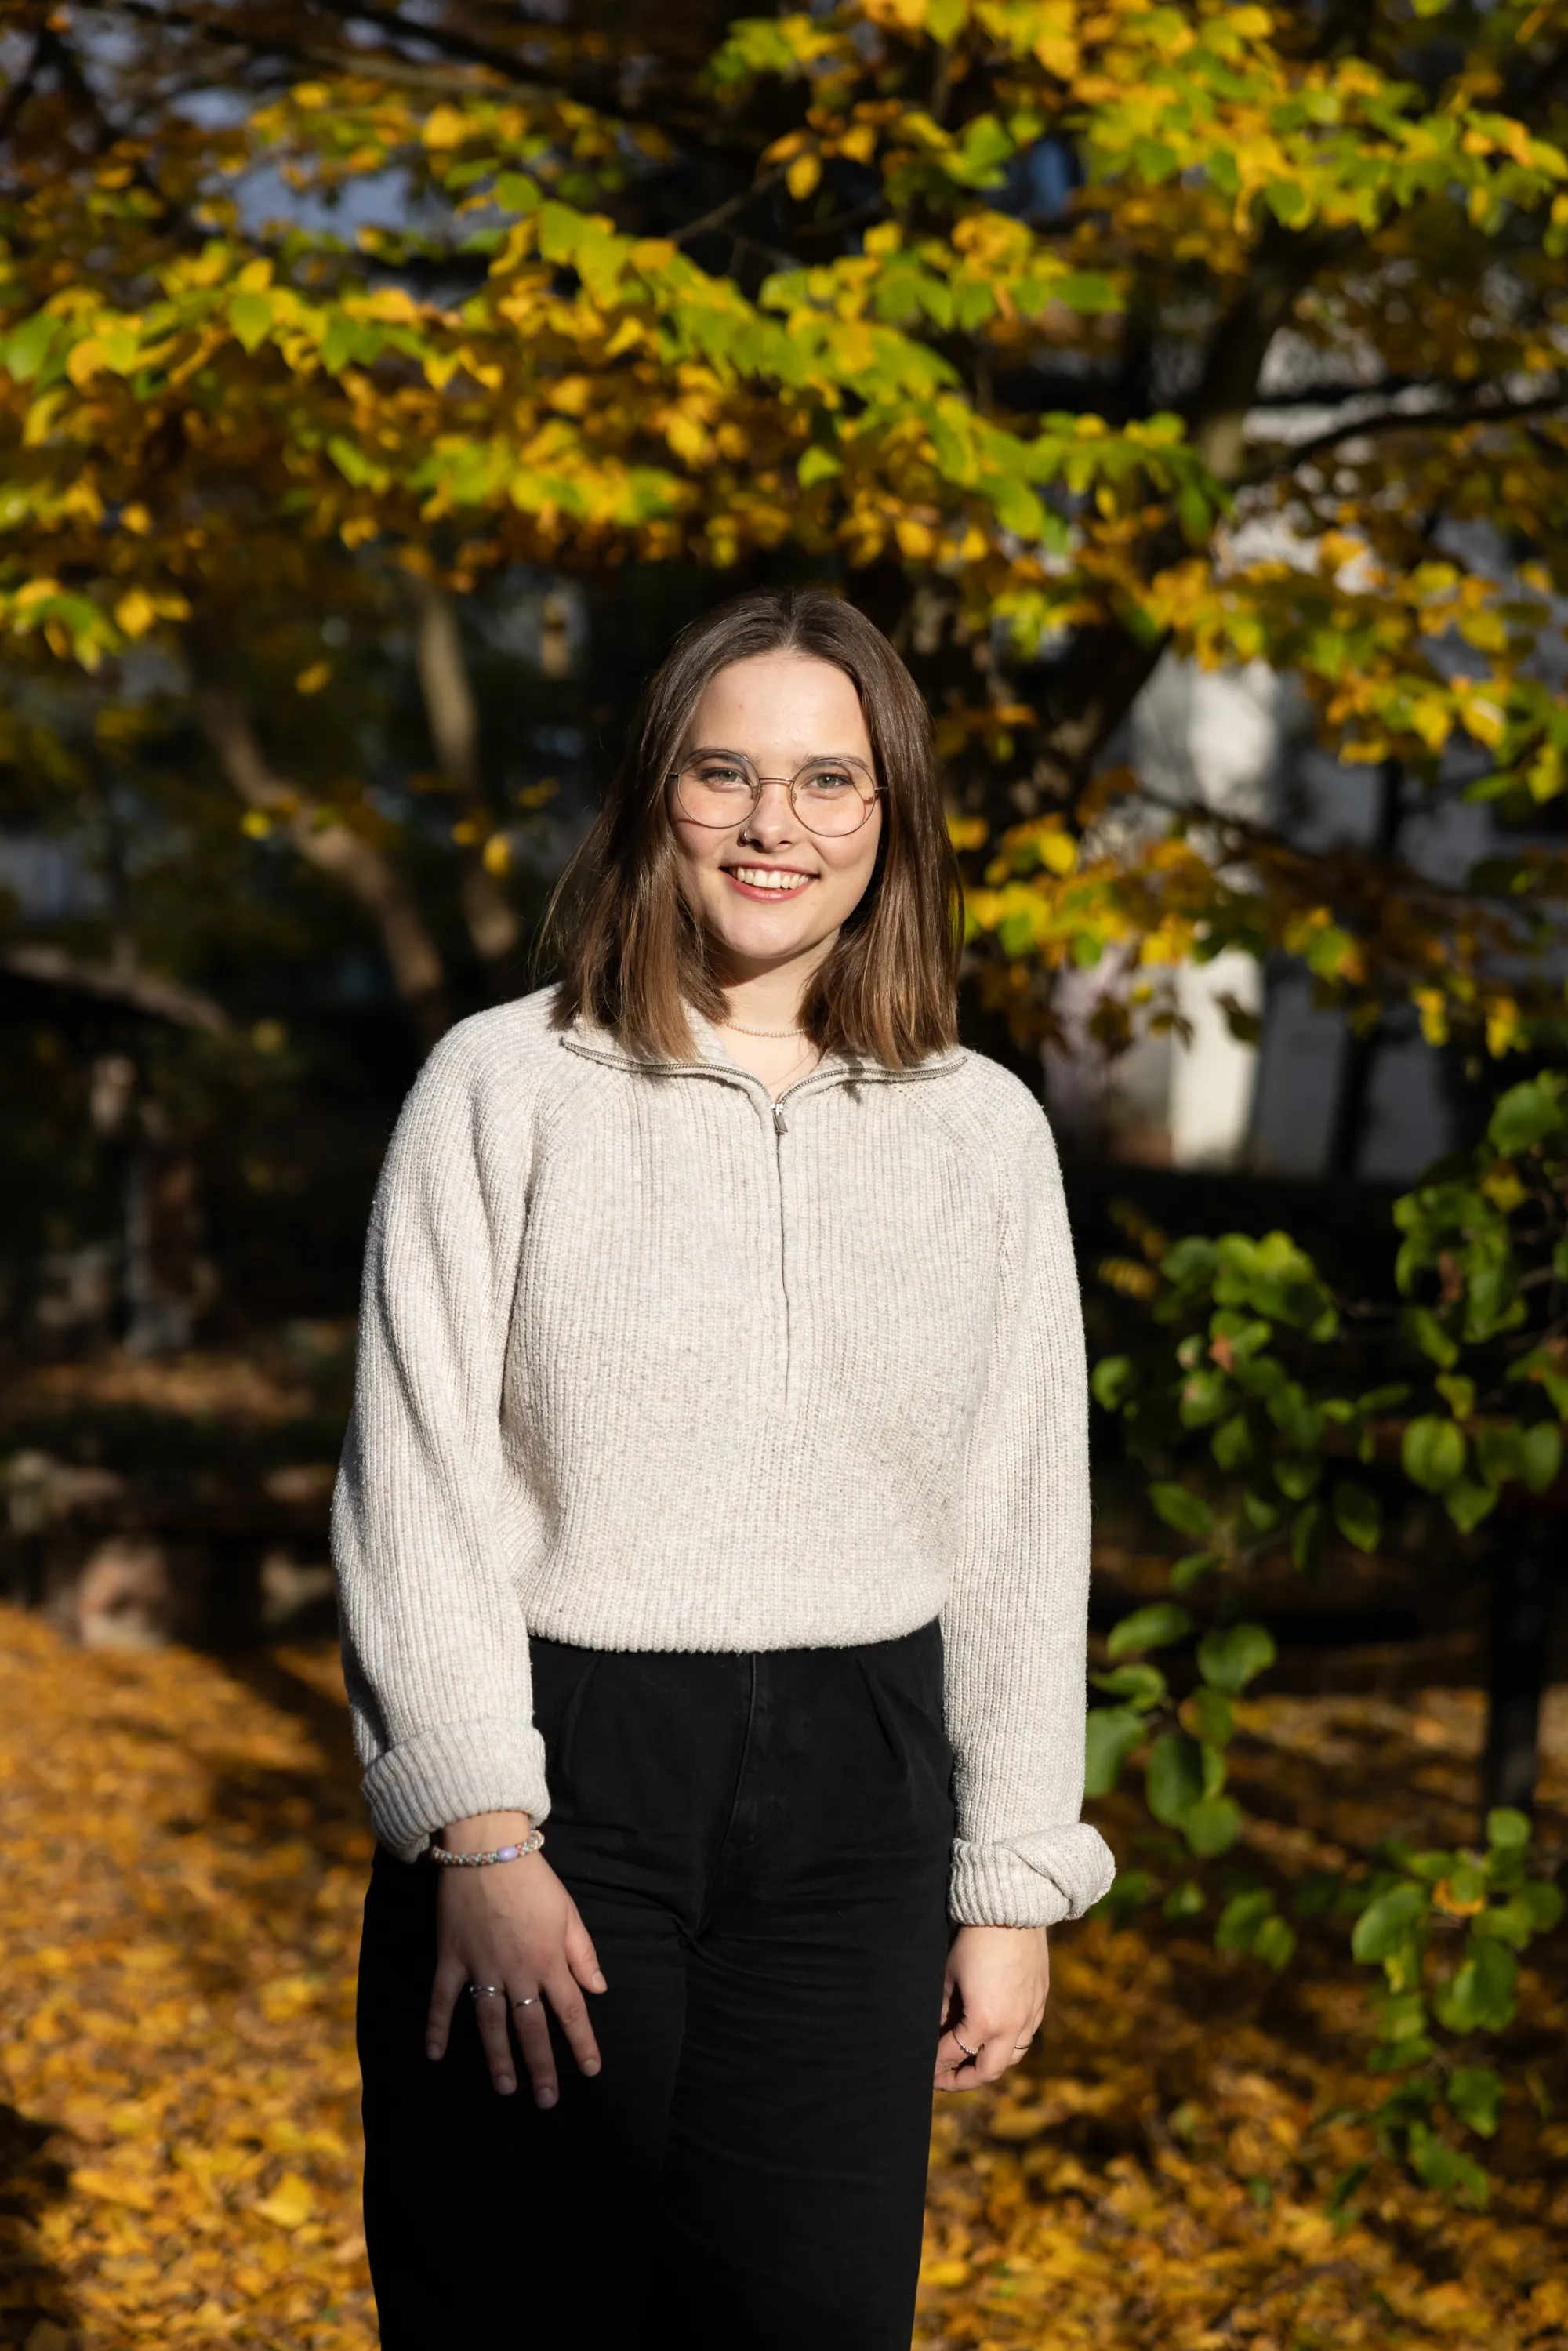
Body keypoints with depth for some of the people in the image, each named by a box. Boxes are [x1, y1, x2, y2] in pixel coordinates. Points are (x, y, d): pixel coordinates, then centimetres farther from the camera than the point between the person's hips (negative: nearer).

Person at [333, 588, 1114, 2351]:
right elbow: (416, 1487, -4)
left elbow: (1022, 1532, 10)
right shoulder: (506, 1087, -1)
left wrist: (1014, 1882, 8)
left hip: (852, 1805, 3)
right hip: (554, 1774, -2)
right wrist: (478, 1836, -12)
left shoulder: (984, 1132, 7)